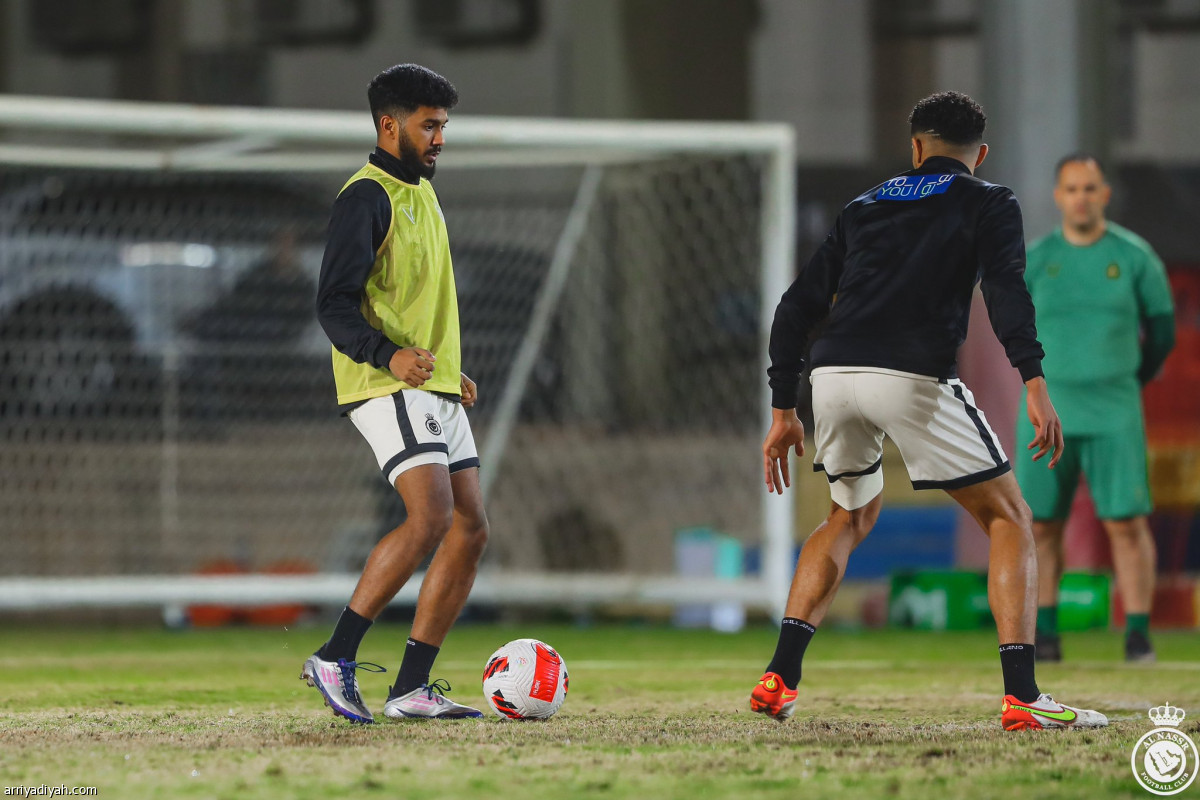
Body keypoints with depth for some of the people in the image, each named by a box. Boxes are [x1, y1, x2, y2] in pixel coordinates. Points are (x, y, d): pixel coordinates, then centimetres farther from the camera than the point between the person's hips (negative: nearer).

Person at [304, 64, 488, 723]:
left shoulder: (421, 192, 20)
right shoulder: (367, 197, -10)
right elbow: (334, 304, -17)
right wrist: (388, 355, -31)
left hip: (434, 390, 10)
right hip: (387, 389, -10)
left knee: (470, 528, 3)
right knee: (432, 515, -23)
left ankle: (411, 688, 4)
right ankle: (336, 658, -17)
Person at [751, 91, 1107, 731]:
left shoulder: (862, 209, 27)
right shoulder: (987, 203, 14)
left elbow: (796, 309, 23)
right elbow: (1005, 288, -6)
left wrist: (783, 411, 27)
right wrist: (1034, 385, -14)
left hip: (831, 375, 5)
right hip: (914, 378, -5)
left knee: (850, 518, 29)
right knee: (1008, 519, 8)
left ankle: (780, 678, 17)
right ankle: (1022, 697, -7)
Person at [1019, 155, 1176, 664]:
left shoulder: (1135, 257, -1)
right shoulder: (1034, 262, 2)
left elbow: (1161, 331, 9)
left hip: (1114, 419, -2)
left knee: (1127, 521, -8)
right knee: (1041, 523, 3)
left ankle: (1138, 635, -2)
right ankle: (1045, 635, 13)